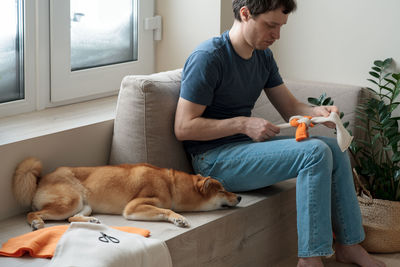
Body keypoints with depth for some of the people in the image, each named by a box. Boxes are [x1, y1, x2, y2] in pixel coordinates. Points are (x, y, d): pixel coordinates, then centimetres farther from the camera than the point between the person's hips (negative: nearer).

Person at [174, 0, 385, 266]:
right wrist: (243, 124, -22)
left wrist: (318, 112, -10)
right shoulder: (208, 57, -17)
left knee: (335, 148, 1)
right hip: (214, 159, -9)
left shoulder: (263, 56, 10)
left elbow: (290, 107, 13)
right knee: (315, 152, -23)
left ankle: (349, 245, 8)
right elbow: (184, 127, -19)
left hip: (248, 145, 9)